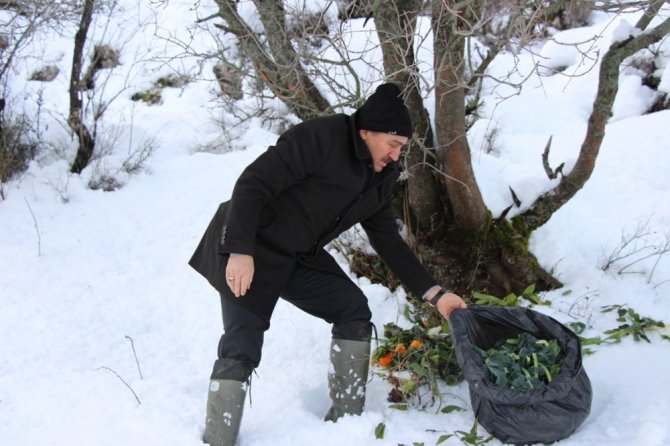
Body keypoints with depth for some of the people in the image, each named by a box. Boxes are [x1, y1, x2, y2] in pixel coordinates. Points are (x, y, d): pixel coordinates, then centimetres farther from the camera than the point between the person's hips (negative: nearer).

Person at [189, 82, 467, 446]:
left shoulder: (379, 177, 4)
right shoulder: (320, 138, -22)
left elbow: (388, 241, 8)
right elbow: (252, 184, -25)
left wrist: (433, 293, 2)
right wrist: (240, 251, -31)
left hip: (300, 258, 8)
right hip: (248, 252, -8)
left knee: (355, 311, -2)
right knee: (241, 348, -13)